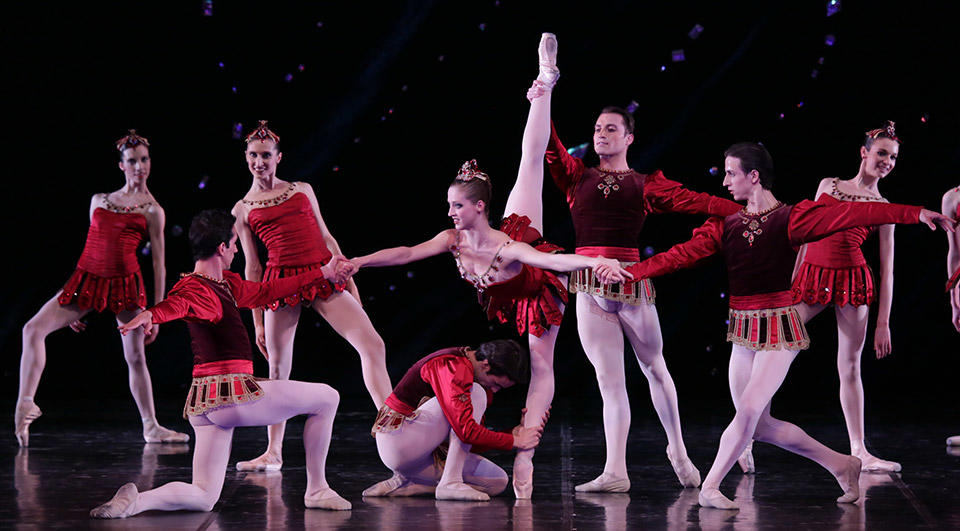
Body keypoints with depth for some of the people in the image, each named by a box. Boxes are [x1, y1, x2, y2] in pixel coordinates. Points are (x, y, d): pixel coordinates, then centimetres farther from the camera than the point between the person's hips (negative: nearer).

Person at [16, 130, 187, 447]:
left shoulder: (152, 211, 6)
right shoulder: (99, 200, 16)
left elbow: (159, 265, 5)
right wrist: (77, 307, 20)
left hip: (126, 283, -3)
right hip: (87, 279, 3)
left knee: (135, 356, 0)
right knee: (34, 329, -13)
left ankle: (151, 427, 14)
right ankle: (25, 405, -14)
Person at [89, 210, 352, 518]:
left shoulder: (228, 284, 19)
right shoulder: (197, 288, -11)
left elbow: (264, 292, 33)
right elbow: (176, 304, -33)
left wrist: (323, 273, 38)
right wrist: (150, 314, -58)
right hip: (233, 392, -10)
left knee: (204, 497, 4)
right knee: (327, 398, 9)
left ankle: (135, 501, -18)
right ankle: (317, 491, 12)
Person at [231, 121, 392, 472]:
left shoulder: (302, 190, 14)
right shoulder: (243, 210, 10)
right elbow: (251, 266, 9)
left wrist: (348, 278, 9)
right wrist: (257, 322, 7)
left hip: (324, 275, 1)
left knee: (373, 345, -12)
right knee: (278, 369, 3)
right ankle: (273, 453, 16)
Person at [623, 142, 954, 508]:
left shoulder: (791, 218, -9)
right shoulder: (724, 226, 7)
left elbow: (850, 213, -17)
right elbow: (682, 254, 4)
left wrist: (915, 214, -25)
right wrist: (629, 271, -4)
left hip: (779, 330, -6)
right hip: (743, 332, 6)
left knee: (749, 410, -16)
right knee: (759, 426, 6)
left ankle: (710, 487, -1)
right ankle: (840, 464, 19)